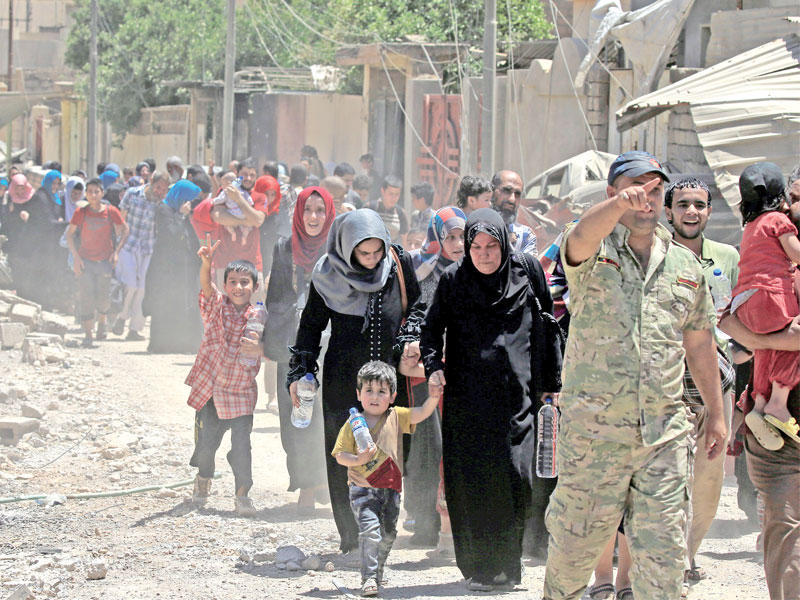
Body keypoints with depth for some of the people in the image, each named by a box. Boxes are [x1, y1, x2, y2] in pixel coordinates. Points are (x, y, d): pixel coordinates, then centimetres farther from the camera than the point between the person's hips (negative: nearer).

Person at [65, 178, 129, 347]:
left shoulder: (111, 212, -2)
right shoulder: (81, 212, -1)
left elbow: (124, 231, 7)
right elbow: (69, 234, 4)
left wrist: (116, 251, -5)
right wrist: (76, 256, -6)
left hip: (105, 261, 0)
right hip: (85, 261, 0)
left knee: (103, 297, 1)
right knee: (86, 297, -7)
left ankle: (102, 322, 33)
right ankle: (88, 335, -5)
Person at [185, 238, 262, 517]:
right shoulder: (216, 306, -3)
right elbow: (206, 286, -23)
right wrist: (206, 263, -42)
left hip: (241, 392, 0)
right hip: (210, 388, 0)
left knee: (241, 446, -6)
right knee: (206, 441, 5)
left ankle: (242, 494, 8)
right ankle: (203, 480, 31)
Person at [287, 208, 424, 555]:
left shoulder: (399, 263, -3)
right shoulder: (329, 275, -6)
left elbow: (416, 306, 13)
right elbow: (311, 324, 4)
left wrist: (411, 337, -5)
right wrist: (299, 373, 0)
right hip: (343, 379, -1)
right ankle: (351, 536, 2)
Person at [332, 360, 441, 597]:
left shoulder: (396, 417, 4)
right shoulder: (353, 425, -4)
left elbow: (423, 413, -4)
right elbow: (340, 455, -4)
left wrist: (434, 395, -21)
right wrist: (359, 459, -22)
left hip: (390, 488, 4)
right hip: (363, 488, -4)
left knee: (388, 533, 14)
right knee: (370, 529, -20)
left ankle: (377, 572, 35)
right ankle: (368, 578, -19)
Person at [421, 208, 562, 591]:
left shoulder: (527, 271, 3)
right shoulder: (453, 280, 3)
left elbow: (547, 324, 9)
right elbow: (432, 329, 7)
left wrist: (551, 381, 9)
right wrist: (433, 366, -11)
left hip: (515, 393, 0)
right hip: (467, 397, 0)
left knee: (516, 475, -7)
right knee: (472, 480, -2)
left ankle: (508, 562, 8)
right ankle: (479, 567, 7)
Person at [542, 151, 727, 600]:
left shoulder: (686, 265, 13)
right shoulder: (595, 252, -1)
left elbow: (699, 344, 20)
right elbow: (580, 240, -27)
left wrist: (717, 414, 18)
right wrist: (621, 204, -48)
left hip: (664, 430, 3)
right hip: (594, 425, -3)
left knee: (663, 547, 0)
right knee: (577, 541, 8)